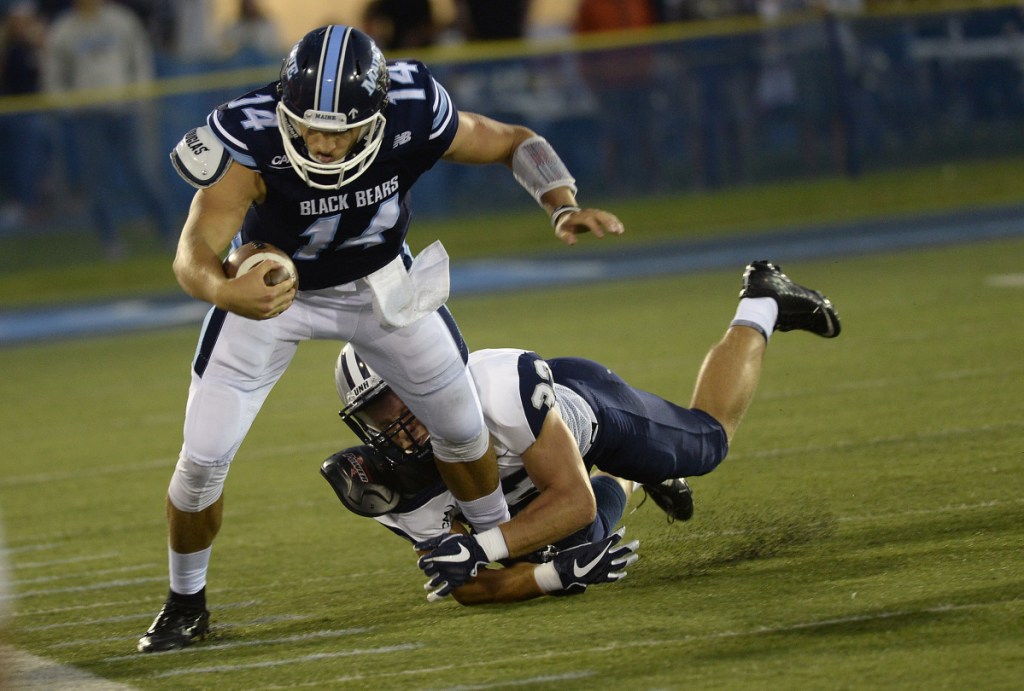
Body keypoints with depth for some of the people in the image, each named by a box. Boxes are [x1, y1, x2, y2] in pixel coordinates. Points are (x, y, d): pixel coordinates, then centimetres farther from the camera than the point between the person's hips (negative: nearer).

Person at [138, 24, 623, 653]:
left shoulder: (413, 116, -32)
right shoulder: (253, 138, -39)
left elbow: (515, 143, -14)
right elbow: (195, 252, -47)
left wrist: (565, 207, -33)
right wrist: (223, 291, -70)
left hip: (379, 283, 2)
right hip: (271, 289, -2)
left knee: (463, 429, 10)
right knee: (203, 459, -8)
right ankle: (186, 606, 16)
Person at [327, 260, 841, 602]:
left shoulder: (497, 390, -49)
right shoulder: (399, 490, -37)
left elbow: (575, 499, -44)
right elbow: (472, 591, -30)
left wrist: (481, 548, -58)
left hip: (587, 406, -3)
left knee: (709, 439, 24)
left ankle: (761, 305, 44)